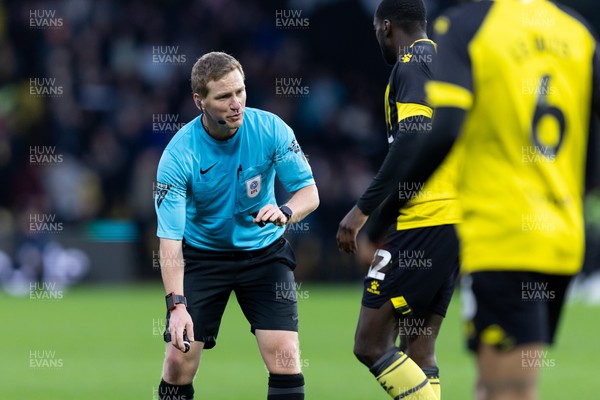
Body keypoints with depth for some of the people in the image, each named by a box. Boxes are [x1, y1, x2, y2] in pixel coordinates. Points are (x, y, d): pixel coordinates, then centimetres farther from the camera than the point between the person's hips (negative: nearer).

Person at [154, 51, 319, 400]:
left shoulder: (270, 129, -18)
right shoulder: (178, 155, -23)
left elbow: (309, 192, -10)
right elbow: (170, 238, -24)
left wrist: (285, 212, -34)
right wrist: (176, 304, -35)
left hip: (264, 251, 1)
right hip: (202, 254, -1)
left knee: (284, 355, -14)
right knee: (180, 360, -8)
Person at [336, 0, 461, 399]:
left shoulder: (413, 63, -6)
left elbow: (413, 142, -19)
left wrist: (363, 211, -17)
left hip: (423, 223, -9)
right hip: (458, 224, 9)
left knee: (371, 343, -8)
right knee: (418, 351, 10)